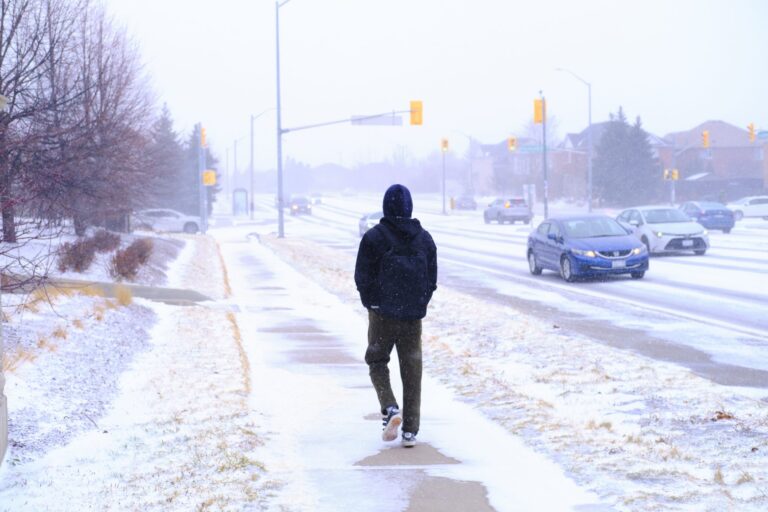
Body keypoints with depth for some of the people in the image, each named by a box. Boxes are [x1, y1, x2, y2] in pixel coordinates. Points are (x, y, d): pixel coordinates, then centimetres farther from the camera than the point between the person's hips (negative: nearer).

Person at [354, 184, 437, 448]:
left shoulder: (373, 237, -7)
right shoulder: (424, 238, 4)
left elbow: (362, 277, -6)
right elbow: (432, 279, 6)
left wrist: (371, 303, 8)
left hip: (382, 312, -2)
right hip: (413, 315, 3)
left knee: (377, 361, 14)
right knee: (412, 369, 7)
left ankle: (390, 409, -9)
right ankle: (410, 430, 5)